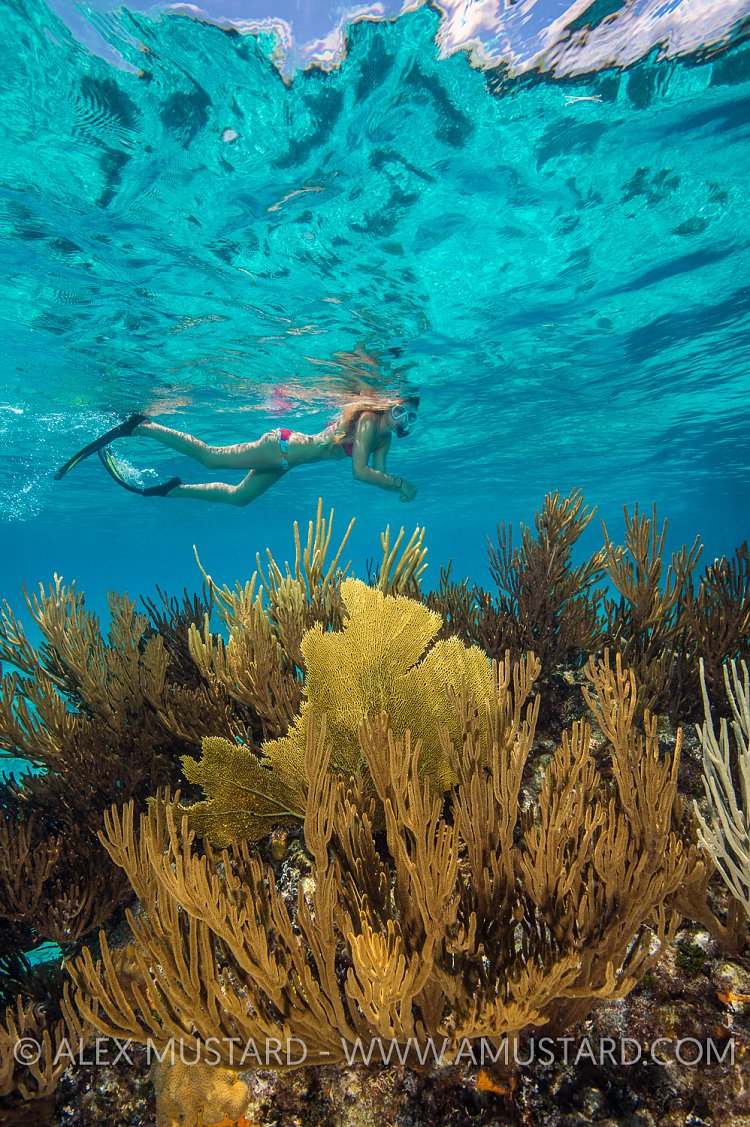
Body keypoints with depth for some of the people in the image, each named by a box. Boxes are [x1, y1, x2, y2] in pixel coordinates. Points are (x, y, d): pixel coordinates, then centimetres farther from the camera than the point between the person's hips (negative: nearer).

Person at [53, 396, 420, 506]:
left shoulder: (384, 435, 6)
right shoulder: (369, 418, -20)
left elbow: (376, 471, 8)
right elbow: (360, 472, -29)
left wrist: (399, 485, -7)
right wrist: (398, 482, -23)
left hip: (286, 458, 9)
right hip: (282, 445, -9)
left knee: (237, 496, 17)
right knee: (210, 457, -8)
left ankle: (169, 489, 28)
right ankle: (138, 427, 2)